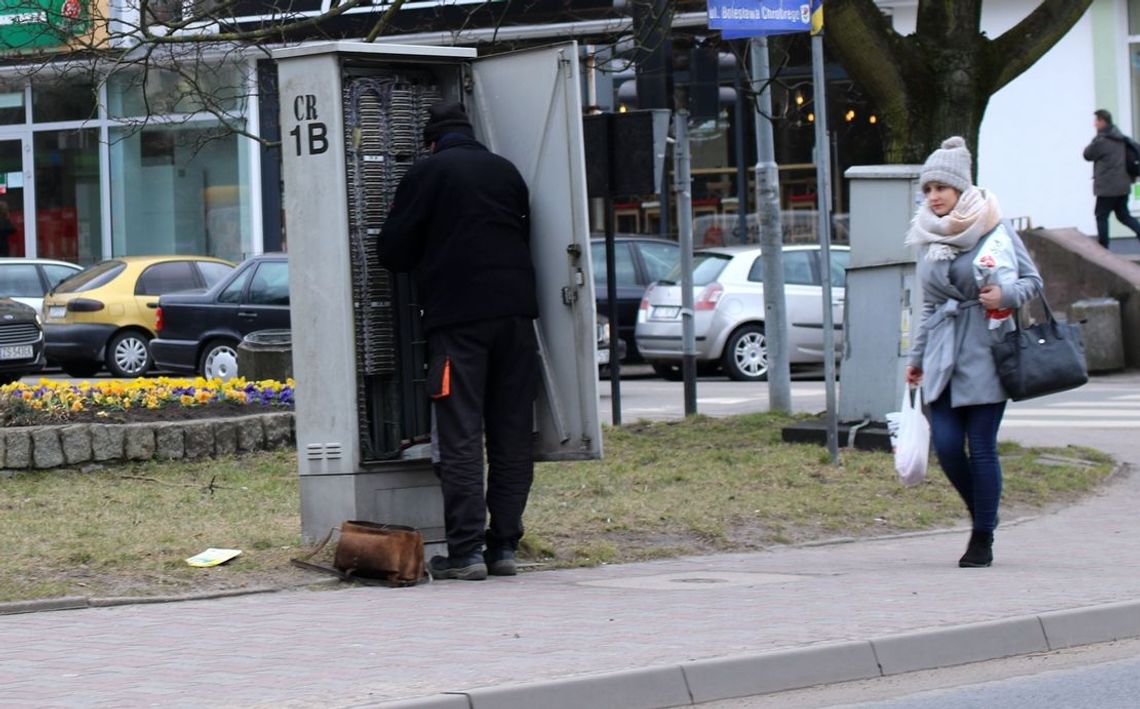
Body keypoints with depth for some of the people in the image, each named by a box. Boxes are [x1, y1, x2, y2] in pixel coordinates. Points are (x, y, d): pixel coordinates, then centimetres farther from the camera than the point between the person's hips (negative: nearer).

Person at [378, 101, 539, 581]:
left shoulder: (428, 173, 1)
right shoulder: (507, 172, 15)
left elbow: (393, 252, 1)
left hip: (457, 316, -5)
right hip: (515, 309, 5)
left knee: (460, 438, -5)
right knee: (512, 434, 8)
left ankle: (466, 550, -10)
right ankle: (504, 545, 8)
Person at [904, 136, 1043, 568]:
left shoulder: (993, 229, -4)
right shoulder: (927, 237, 12)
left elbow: (1032, 279, 1)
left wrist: (1006, 295, -19)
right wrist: (917, 356, 20)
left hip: (985, 352, -5)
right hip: (943, 355, 5)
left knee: (981, 448, -4)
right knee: (946, 445, -4)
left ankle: (984, 538, 6)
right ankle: (981, 515, 20)